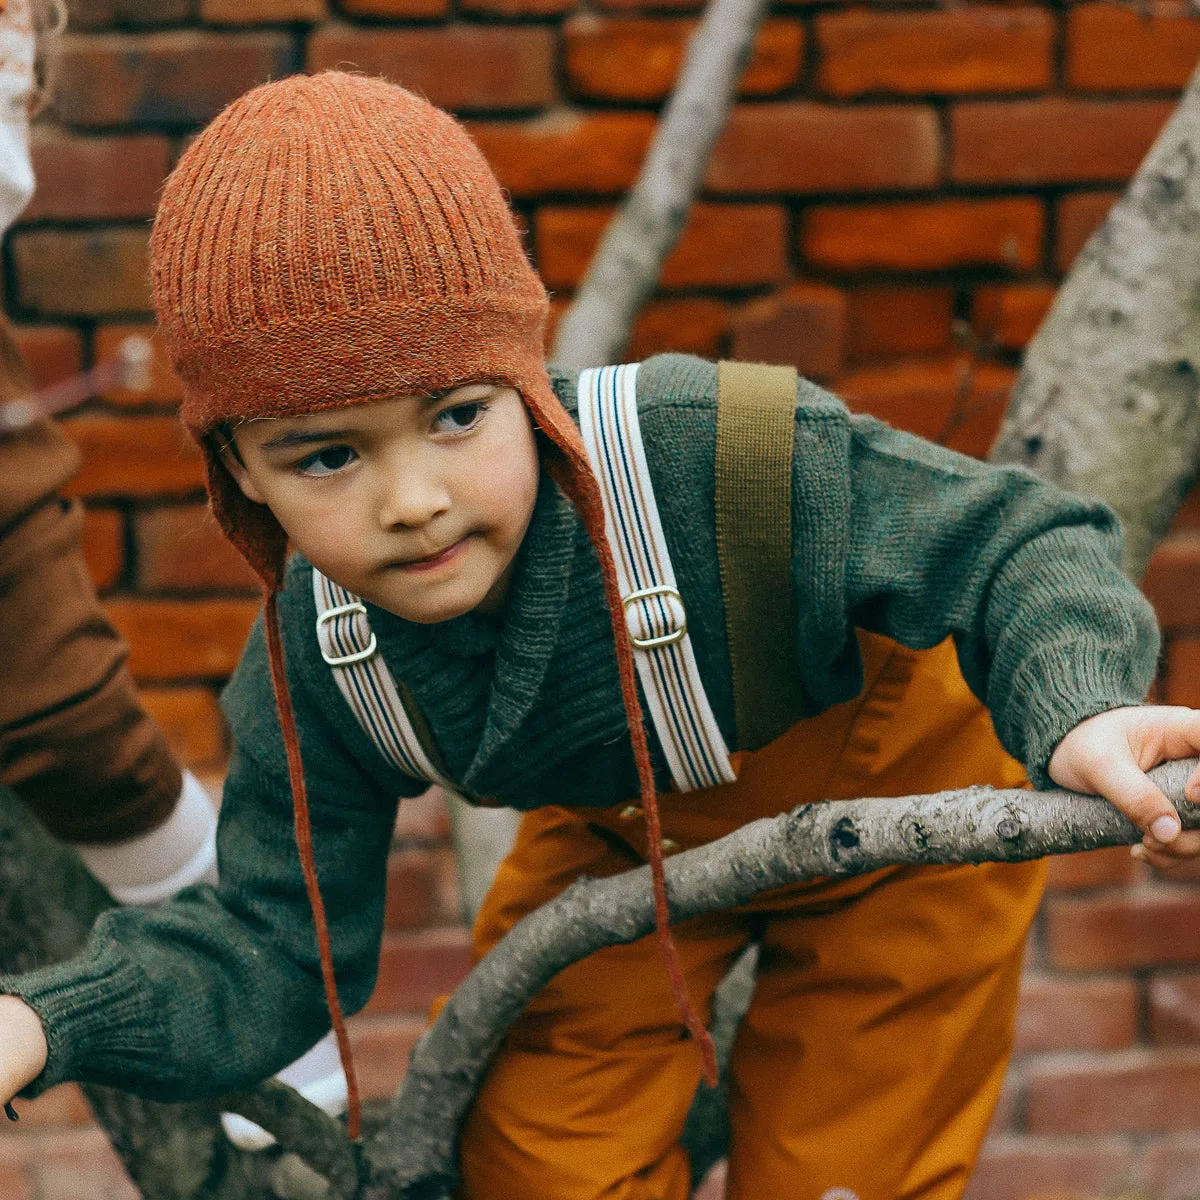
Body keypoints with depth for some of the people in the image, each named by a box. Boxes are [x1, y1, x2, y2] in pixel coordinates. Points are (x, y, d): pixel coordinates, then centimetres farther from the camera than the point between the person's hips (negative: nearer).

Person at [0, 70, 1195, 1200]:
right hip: (623, 831, 3)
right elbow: (271, 945, -16)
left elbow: (1018, 546, -32)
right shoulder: (313, 664, -26)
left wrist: (1078, 713, -55)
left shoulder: (728, 458, -42)